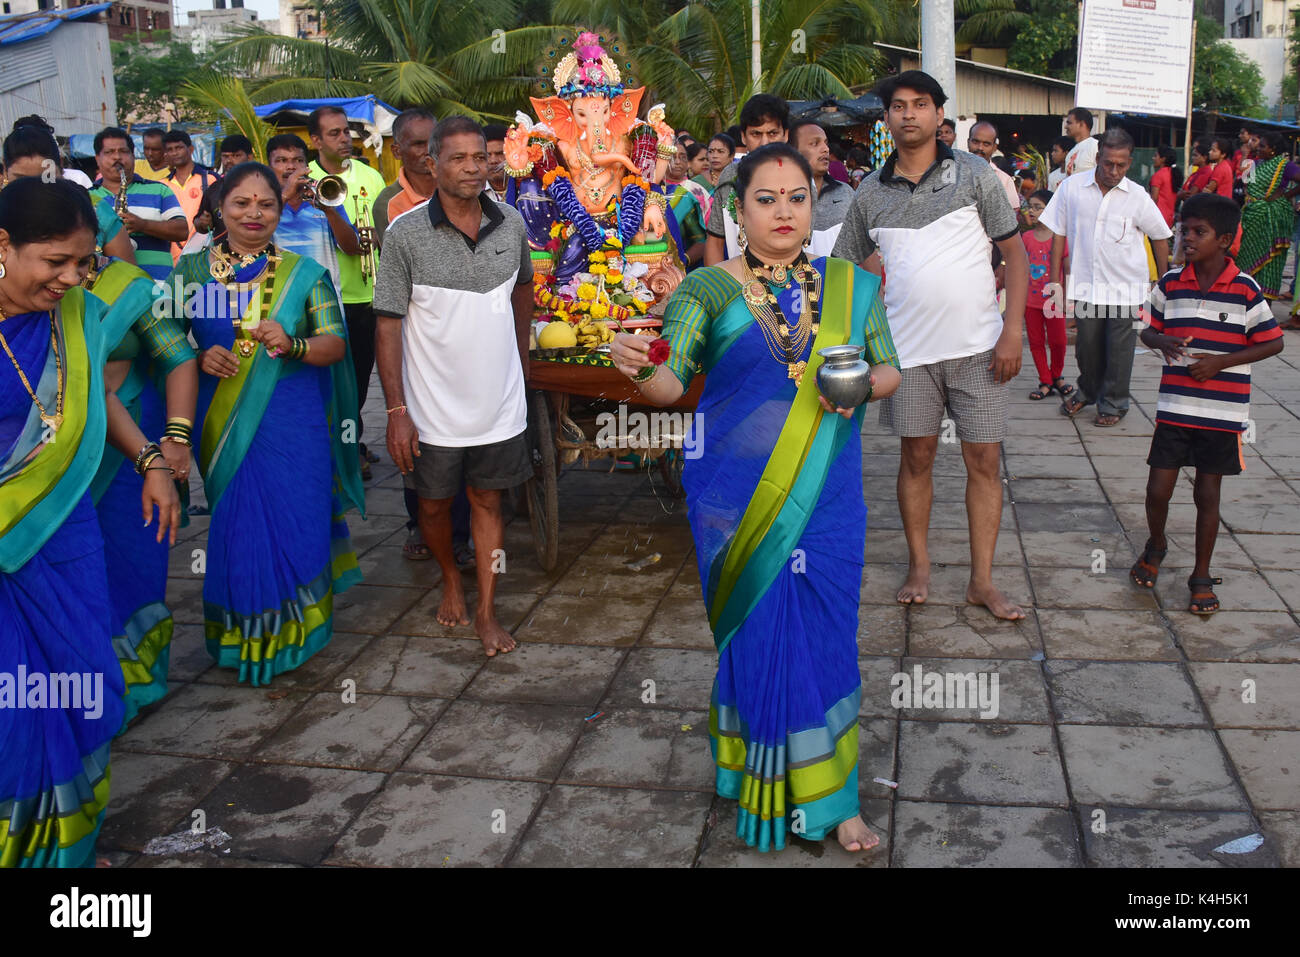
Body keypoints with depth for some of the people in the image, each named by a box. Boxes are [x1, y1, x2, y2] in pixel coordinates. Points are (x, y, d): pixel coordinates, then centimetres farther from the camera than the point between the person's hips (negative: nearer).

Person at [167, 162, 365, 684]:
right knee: (235, 527, 5)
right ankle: (241, 638, 23)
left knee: (295, 521, 3)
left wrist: (293, 345, -20)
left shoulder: (304, 273, 3)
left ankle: (289, 632, 24)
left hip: (293, 425, 0)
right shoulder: (191, 269, 5)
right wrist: (200, 358, -13)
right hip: (221, 425, 0)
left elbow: (336, 345, 0)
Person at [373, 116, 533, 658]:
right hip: (434, 408, -2)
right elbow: (388, 325, -11)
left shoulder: (511, 225, -2)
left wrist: (522, 358, 22)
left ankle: (485, 611, 23)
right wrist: (396, 411, -15)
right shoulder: (405, 234, -12)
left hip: (499, 402, 2)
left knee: (488, 502, 10)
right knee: (434, 505, 14)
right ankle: (451, 579, 42)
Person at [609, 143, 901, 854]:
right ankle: (764, 794, 25)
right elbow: (671, 383, -14)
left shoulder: (850, 286, 7)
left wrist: (864, 384, -9)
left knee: (825, 641, 7)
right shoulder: (710, 288, -3)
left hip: (826, 497, 3)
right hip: (737, 499, -2)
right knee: (758, 640, 4)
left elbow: (890, 370, 14)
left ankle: (829, 796, 24)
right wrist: (636, 367, -37)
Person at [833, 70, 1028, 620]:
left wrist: (1012, 332, -9)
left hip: (977, 346, -1)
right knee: (917, 456, 10)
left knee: (984, 460, 2)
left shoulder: (974, 174, 0)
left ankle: (982, 580, 12)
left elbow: (1016, 255, -1)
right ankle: (919, 567, 24)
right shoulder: (871, 192, 6)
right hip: (908, 346, 2)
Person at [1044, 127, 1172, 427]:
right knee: (1086, 345, 11)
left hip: (1126, 287, -1)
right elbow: (1059, 233, 3)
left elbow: (1160, 237, 6)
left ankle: (1113, 403, 23)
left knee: (1119, 349, 4)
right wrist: (1056, 279, 2)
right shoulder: (1072, 187, -5)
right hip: (1085, 284, 1)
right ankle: (1087, 392, 37)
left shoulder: (1137, 197, -6)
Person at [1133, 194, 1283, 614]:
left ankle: (1202, 576, 23)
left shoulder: (1245, 290, -7)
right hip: (1174, 406, 2)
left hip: (1222, 410, -2)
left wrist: (1220, 361, -14)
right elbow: (1148, 329, 12)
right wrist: (1162, 341, -11)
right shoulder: (1170, 284, 1)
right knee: (1158, 489, 1)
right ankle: (1155, 545, 33)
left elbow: (1273, 342, -2)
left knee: (1207, 493, 7)